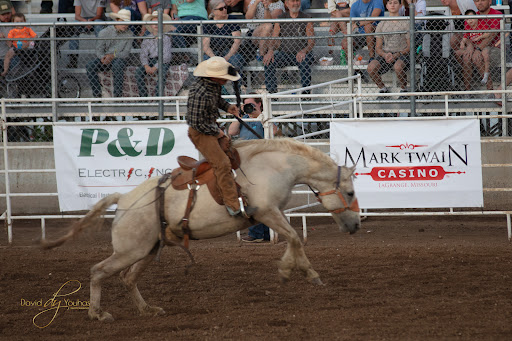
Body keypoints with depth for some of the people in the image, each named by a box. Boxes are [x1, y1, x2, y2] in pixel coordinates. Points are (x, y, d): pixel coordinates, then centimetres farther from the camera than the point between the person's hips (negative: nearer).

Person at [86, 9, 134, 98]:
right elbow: (99, 49, 0)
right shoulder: (105, 32, 5)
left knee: (118, 65, -38)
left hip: (119, 58, -2)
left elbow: (126, 53, -2)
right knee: (90, 66, -27)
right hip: (104, 59, 2)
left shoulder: (129, 34, 4)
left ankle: (117, 94, -32)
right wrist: (103, 58, -22)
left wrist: (112, 56, -17)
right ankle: (97, 93, -22)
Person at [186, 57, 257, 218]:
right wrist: (216, 132, -14)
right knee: (222, 163, -18)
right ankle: (233, 206, -18)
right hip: (200, 132, -10)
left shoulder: (214, 85, -4)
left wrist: (227, 106, 4)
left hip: (212, 127, 10)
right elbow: (197, 123, -26)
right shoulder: (199, 94, -32)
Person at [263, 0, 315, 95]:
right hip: (284, 53, 2)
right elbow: (274, 40, 5)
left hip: (301, 54, -2)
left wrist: (303, 51, -25)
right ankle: (271, 91, -21)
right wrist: (270, 51, -18)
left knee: (304, 62, -36)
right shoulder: (281, 19, 8)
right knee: (268, 61, -24)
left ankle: (306, 91, -29)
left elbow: (311, 42, -4)